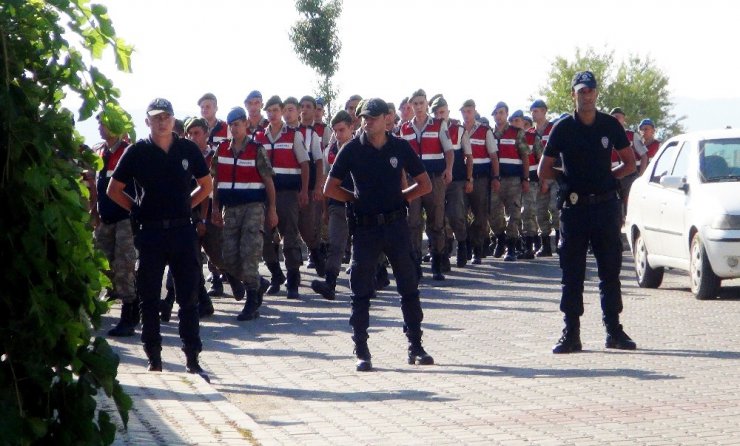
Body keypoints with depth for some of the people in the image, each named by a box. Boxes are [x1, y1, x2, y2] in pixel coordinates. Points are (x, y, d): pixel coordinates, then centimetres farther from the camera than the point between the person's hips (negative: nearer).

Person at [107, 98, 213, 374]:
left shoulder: (188, 149, 5)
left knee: (189, 296, 2)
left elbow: (206, 185, 17)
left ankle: (192, 356, 7)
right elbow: (114, 190, 8)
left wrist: (185, 205, 7)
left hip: (183, 229, 1)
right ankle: (154, 357, 10)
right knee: (149, 297, 2)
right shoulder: (137, 152, 1)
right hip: (150, 232, -1)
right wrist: (137, 209, 1)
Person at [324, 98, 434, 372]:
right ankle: (361, 352, 6)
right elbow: (330, 189, 2)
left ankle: (415, 347, 13)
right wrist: (357, 199, 0)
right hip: (365, 226, -1)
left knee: (409, 287, 4)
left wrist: (401, 197, 0)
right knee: (361, 291, 1)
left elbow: (425, 185, 10)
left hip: (396, 224, 1)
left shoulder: (400, 147, 3)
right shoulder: (352, 149, 0)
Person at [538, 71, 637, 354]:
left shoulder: (610, 125, 5)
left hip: (606, 205, 1)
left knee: (610, 271, 5)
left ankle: (614, 331, 11)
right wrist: (569, 179, 0)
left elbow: (630, 163, 12)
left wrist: (608, 177, 0)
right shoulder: (563, 128, 2)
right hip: (574, 207, -1)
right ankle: (571, 335, 3)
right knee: (572, 274, 1)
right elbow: (544, 171, 5)